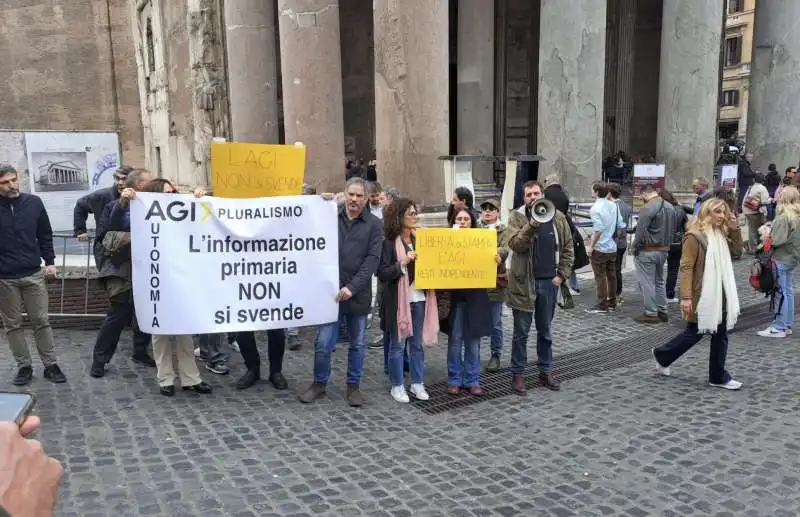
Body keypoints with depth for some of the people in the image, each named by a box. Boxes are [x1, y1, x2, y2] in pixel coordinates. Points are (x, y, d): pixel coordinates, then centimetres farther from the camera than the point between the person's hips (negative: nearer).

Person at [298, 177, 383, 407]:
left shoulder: (374, 225, 0)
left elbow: (372, 259, -8)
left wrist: (352, 287, -17)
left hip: (358, 294, 0)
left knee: (357, 344, 11)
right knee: (323, 343, 3)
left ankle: (354, 386, 27)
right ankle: (319, 383, 23)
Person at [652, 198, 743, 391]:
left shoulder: (720, 235, 11)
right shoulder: (695, 236, -14)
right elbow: (686, 268, -18)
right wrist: (686, 297, -23)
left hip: (720, 294, 8)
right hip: (702, 295, -8)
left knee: (721, 335, 9)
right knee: (695, 333, 3)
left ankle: (718, 377, 18)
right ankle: (662, 355, 23)